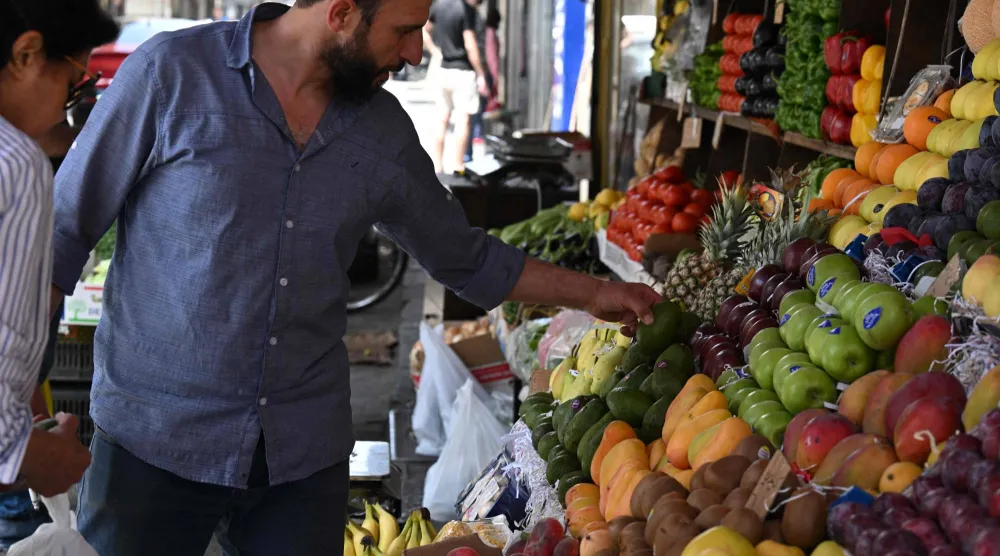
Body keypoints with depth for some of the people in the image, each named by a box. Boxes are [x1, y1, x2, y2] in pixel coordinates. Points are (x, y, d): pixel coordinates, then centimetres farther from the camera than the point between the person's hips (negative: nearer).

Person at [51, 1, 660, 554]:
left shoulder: (383, 131, 5)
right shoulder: (171, 73, -8)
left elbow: (462, 255, 20)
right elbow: (64, 228, -3)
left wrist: (592, 292, 22)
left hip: (305, 453, 4)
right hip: (154, 440, -3)